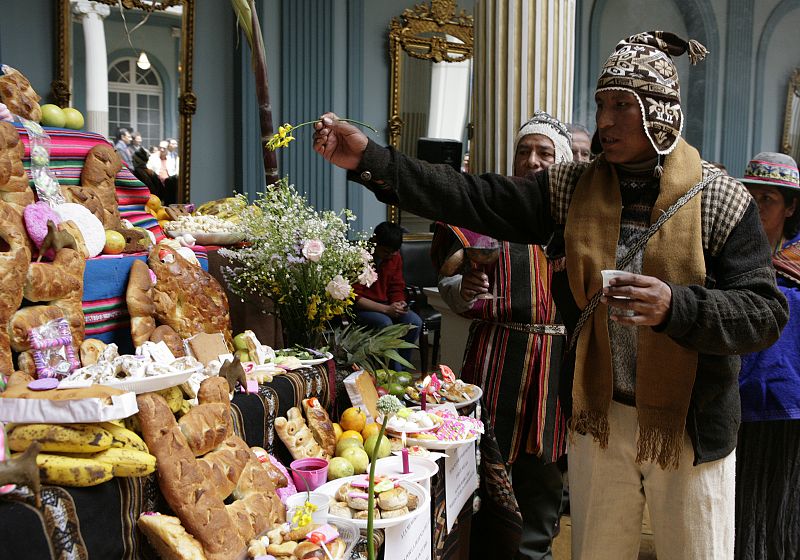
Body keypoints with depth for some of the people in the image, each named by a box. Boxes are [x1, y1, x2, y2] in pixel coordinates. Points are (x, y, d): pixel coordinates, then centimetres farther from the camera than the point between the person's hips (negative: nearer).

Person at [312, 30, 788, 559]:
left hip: (690, 429, -2)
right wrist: (372, 160, -16)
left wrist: (675, 307, -30)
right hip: (600, 417, 3)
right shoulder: (575, 189, 0)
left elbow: (766, 312, -13)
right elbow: (475, 199, -8)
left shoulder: (721, 199, -9)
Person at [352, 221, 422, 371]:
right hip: (360, 308, -6)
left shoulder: (395, 257, 3)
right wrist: (386, 309, -25)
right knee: (385, 323, -34)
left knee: (415, 322, -19)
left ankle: (399, 369, -7)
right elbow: (355, 297, -18)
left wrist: (399, 304, -12)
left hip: (385, 304, 6)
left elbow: (397, 288, 12)